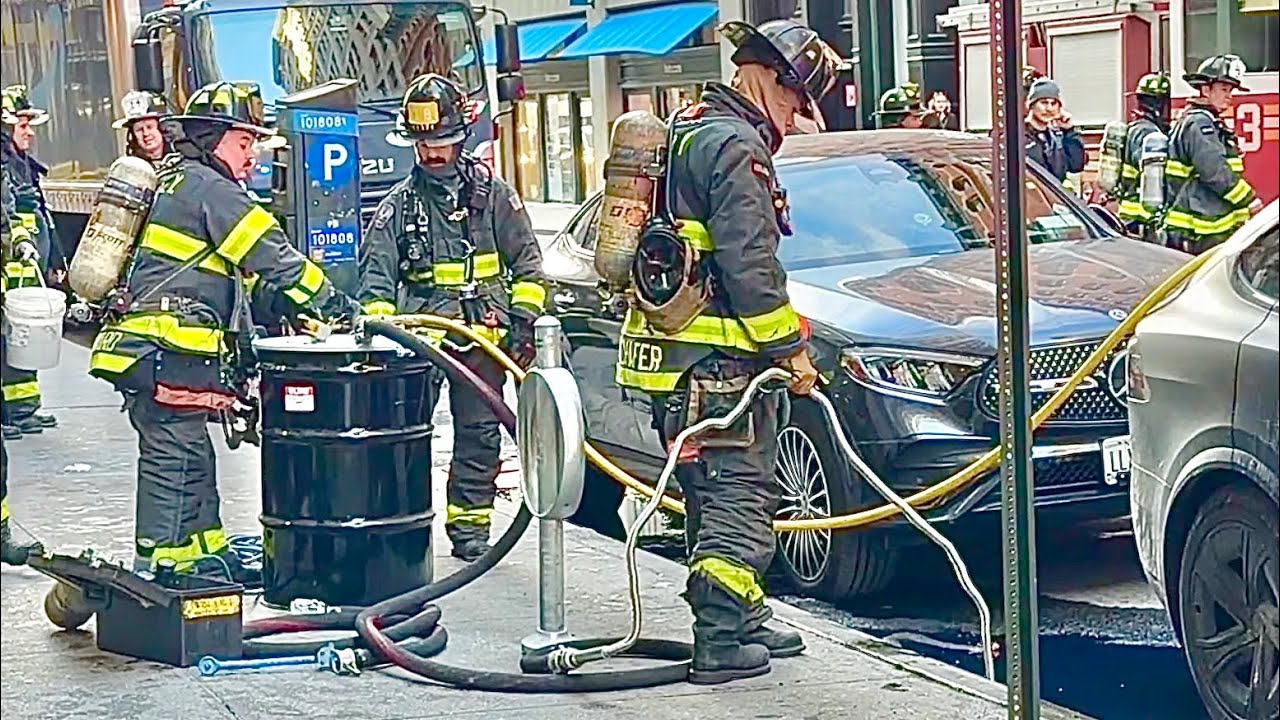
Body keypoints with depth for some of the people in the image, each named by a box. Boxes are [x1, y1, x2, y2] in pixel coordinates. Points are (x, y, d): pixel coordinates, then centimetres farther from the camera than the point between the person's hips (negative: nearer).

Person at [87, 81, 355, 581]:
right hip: (165, 353, -10)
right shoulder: (205, 186, -7)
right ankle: (159, 567, -7)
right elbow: (271, 255, -13)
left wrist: (245, 353, 26)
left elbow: (230, 287, 27)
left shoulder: (173, 183, 25)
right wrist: (330, 301, -9)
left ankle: (207, 555, 26)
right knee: (175, 456, -8)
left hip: (150, 355, 10)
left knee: (192, 457, 17)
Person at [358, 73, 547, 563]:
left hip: (483, 336, 0)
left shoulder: (492, 193, 6)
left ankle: (469, 526, 11)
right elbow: (377, 273, 4)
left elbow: (526, 264, 9)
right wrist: (378, 324, -12)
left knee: (479, 431, 4)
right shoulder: (399, 203, 8)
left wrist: (523, 321, 1)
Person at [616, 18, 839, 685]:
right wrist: (790, 347, -11)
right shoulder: (735, 146, -13)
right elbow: (749, 263, -18)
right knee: (737, 499, -7)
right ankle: (719, 642, -7)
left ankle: (743, 622, 26)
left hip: (671, 352, 10)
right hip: (715, 360, -10)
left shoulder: (690, 131, 20)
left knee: (719, 499, 17)